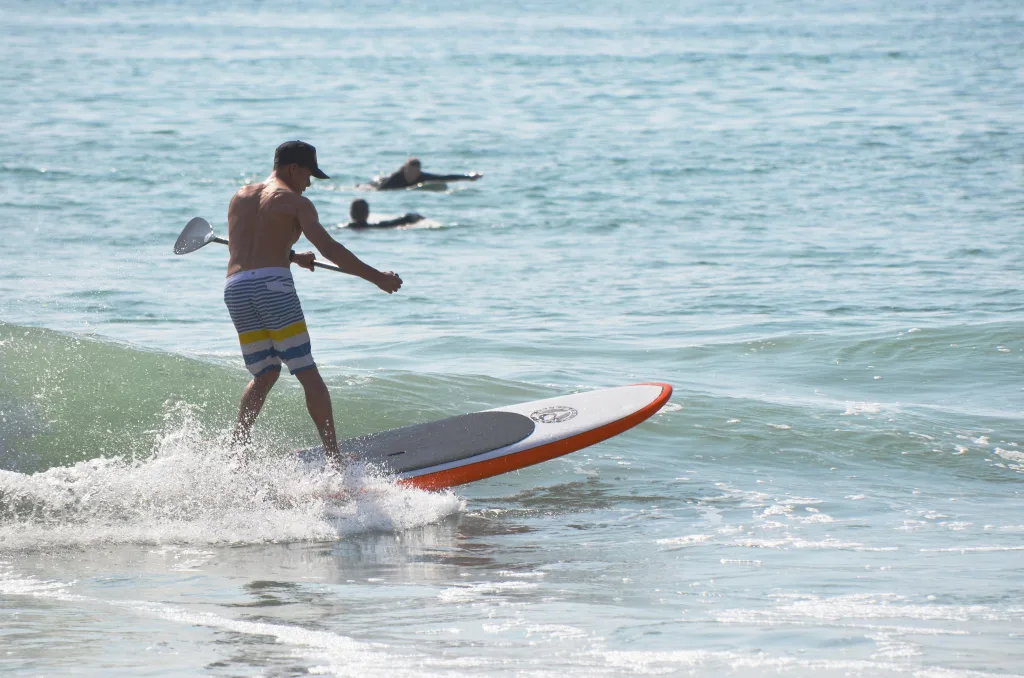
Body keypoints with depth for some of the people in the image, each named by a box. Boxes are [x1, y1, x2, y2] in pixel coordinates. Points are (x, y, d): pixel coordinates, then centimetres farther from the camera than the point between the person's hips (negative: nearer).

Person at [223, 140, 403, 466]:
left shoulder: (240, 197, 23)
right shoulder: (295, 201, 5)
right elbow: (329, 248, -4)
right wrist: (376, 277, -2)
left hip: (234, 288, 6)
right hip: (272, 284, -6)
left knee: (264, 374, 19)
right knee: (308, 375, -2)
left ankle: (236, 447, 6)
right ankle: (333, 457, -7)